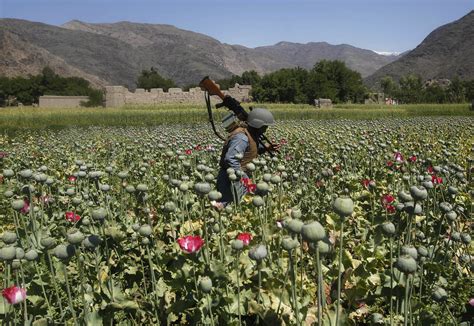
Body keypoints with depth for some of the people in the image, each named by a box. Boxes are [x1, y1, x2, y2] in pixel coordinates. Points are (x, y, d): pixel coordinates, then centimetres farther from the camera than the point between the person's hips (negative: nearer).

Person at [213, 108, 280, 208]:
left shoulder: (251, 134, 10)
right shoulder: (242, 137, -22)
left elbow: (252, 150, 25)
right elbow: (230, 159, -29)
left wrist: (267, 147, 9)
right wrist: (241, 177, -24)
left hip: (241, 175, 10)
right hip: (234, 178, -10)